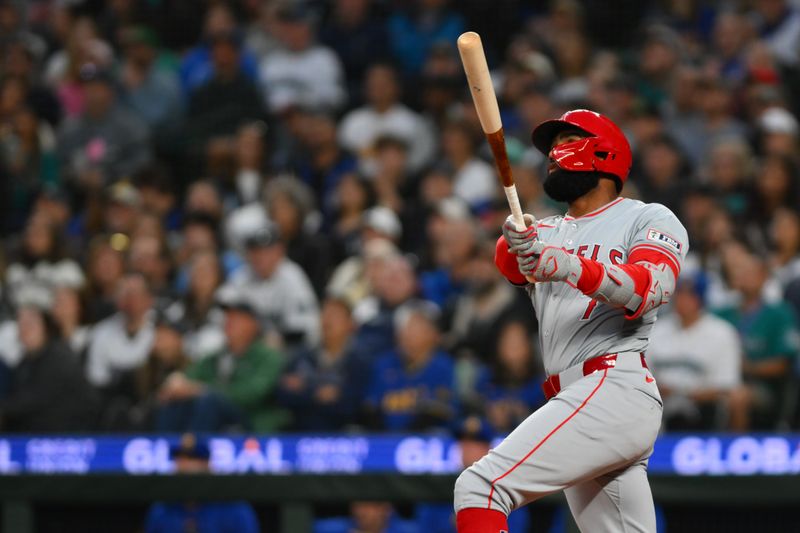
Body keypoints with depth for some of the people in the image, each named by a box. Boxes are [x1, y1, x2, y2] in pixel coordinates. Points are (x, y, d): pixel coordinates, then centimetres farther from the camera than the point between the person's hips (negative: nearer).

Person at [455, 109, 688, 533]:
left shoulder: (650, 220, 5)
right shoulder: (548, 233, 24)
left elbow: (648, 291, -14)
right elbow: (509, 264, 1)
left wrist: (573, 266, -31)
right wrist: (516, 244, -24)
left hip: (615, 390, -7)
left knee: (480, 487, -19)